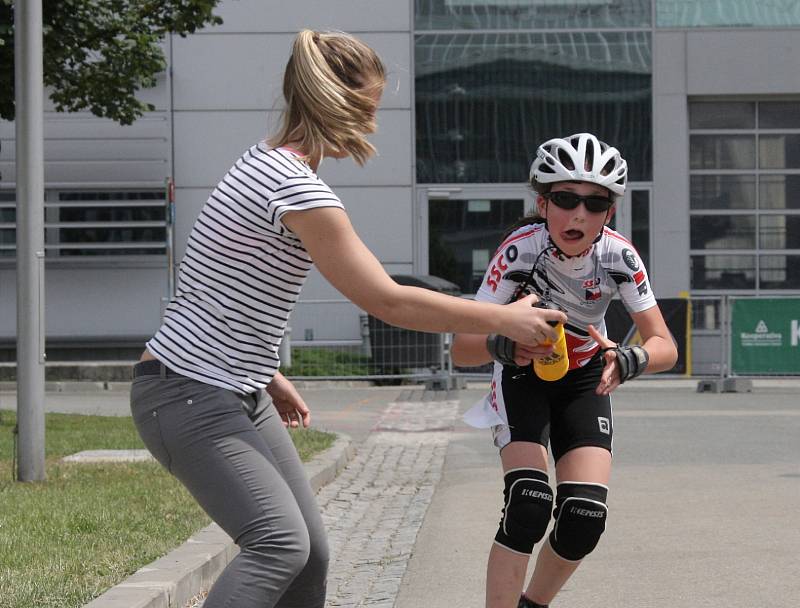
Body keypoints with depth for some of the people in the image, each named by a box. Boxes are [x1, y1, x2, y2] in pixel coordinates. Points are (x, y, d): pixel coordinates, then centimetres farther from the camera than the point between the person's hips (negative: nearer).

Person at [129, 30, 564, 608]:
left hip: (238, 393, 10)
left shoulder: (262, 163, 11)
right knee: (280, 542, -25)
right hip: (188, 396, -10)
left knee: (311, 550, 9)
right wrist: (504, 318, -10)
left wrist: (269, 377, 21)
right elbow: (388, 301, -19)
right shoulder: (299, 190, -20)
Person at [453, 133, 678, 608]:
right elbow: (461, 349, -31)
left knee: (585, 518, -11)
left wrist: (626, 361, -48)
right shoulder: (522, 248, -30)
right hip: (524, 372, -2)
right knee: (529, 505, -24)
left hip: (584, 378, 2)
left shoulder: (618, 256, -24)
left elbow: (665, 346, -25)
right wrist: (503, 345, -53)